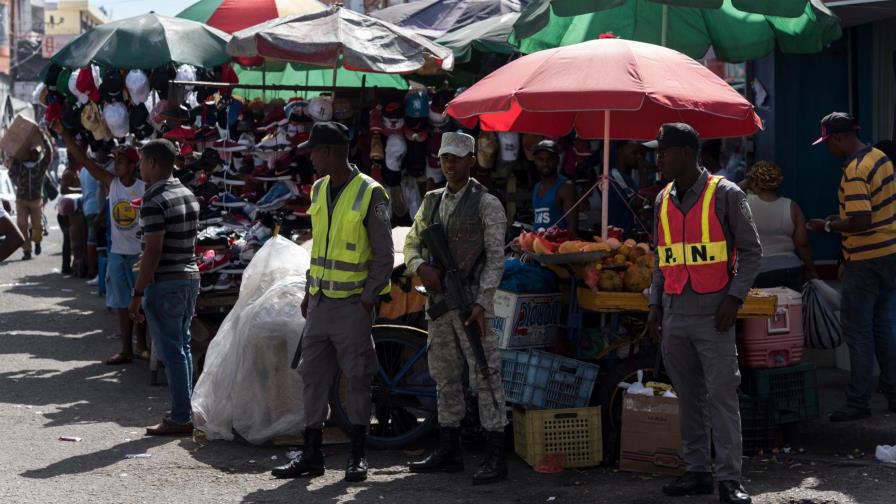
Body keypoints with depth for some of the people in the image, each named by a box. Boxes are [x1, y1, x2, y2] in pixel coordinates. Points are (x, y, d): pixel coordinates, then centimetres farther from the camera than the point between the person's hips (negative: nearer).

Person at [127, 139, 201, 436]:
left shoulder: (154, 202, -16)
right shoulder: (188, 196, 11)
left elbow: (153, 251, -20)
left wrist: (137, 294, -17)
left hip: (165, 284, -9)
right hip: (190, 278, 9)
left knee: (171, 351, -4)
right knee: (182, 347, 15)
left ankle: (181, 419, -3)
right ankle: (184, 412, 19)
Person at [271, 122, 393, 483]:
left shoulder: (370, 193, -10)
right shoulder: (319, 190, 11)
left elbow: (383, 254, -8)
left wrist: (369, 298, -13)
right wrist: (309, 291, 16)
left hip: (352, 302, -7)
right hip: (320, 301, 7)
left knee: (357, 379, 1)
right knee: (313, 377, 6)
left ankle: (358, 456, 9)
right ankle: (312, 455, 13)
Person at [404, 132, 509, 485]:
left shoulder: (486, 204, -4)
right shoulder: (432, 201, 14)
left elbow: (495, 258, -9)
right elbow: (411, 243, 18)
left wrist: (482, 303, -17)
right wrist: (421, 266, -5)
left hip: (470, 301, -7)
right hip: (438, 299, 7)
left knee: (485, 377, -7)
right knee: (445, 377, 12)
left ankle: (496, 458, -5)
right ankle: (449, 453, 21)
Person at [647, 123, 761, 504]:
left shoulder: (725, 195, -3)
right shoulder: (663, 200, 13)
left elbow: (751, 251, -2)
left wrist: (735, 297, -12)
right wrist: (655, 305, 14)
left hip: (712, 312, -5)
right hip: (674, 313, 5)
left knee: (721, 395, -7)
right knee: (688, 397, 8)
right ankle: (697, 472, 15)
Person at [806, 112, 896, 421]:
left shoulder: (854, 172, -21)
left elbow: (861, 222, -27)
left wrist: (828, 227, -12)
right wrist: (844, 217, 16)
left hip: (865, 260, -9)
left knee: (857, 331, 0)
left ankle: (858, 401, 4)